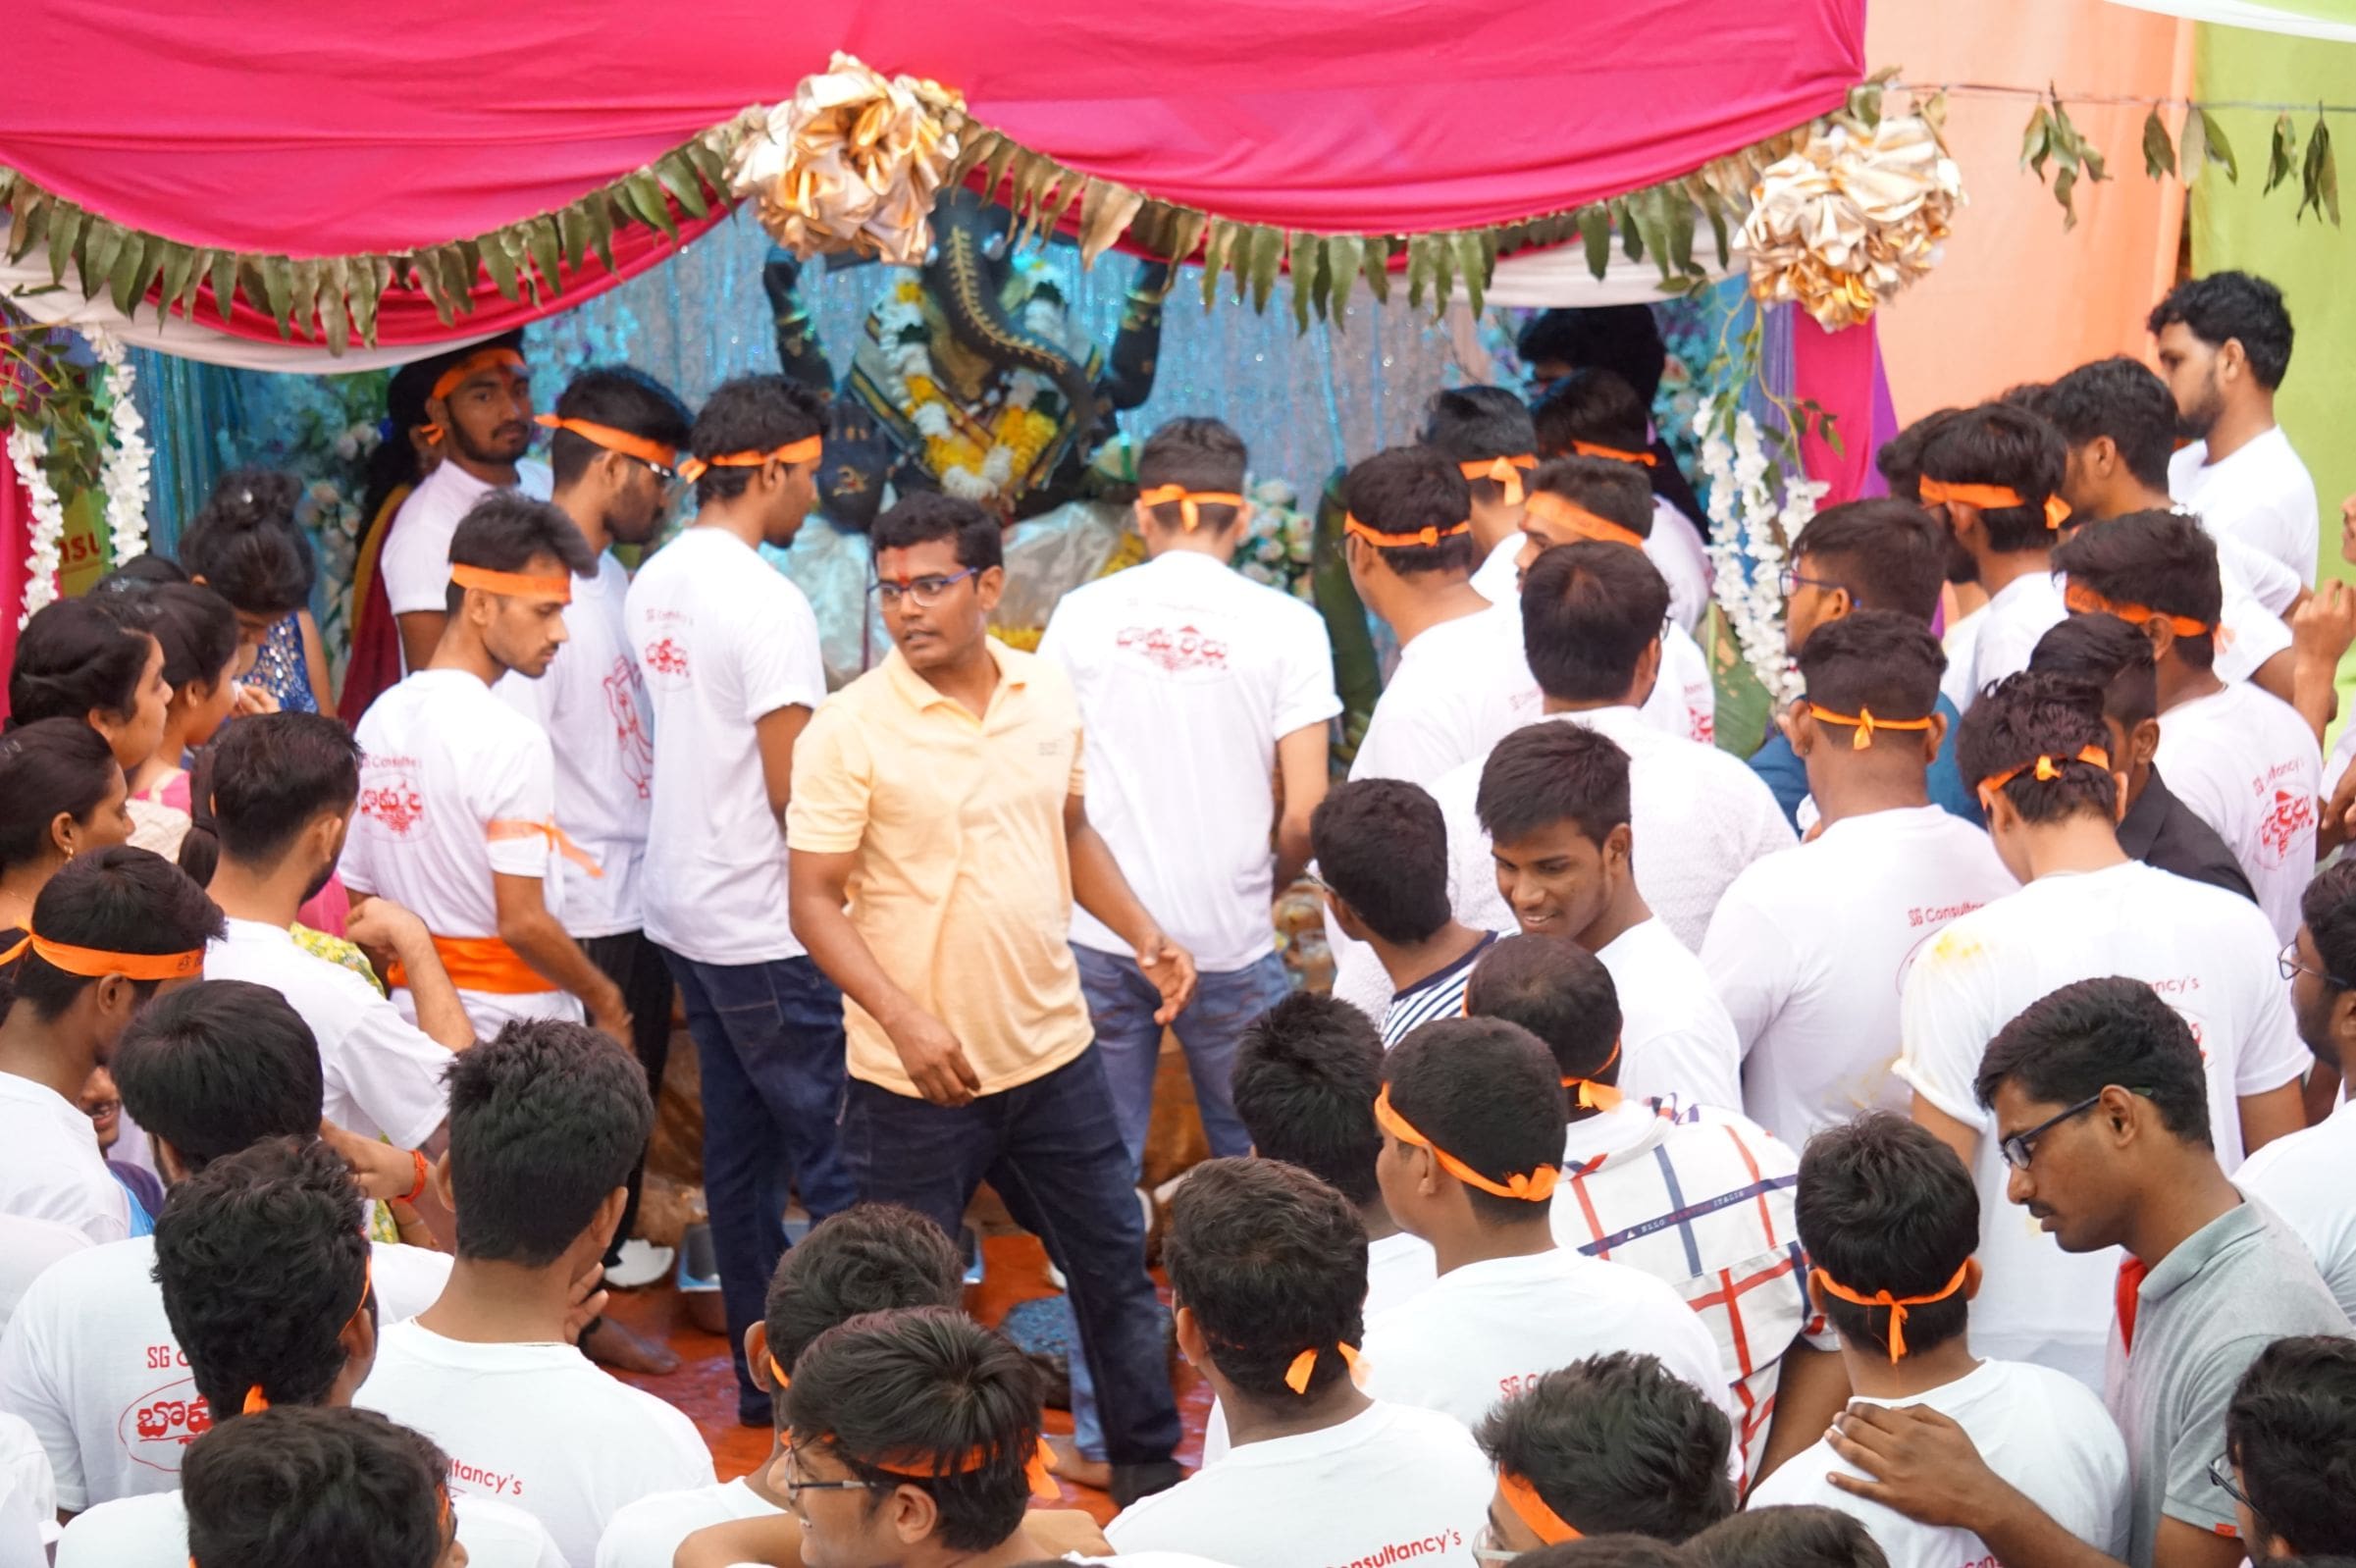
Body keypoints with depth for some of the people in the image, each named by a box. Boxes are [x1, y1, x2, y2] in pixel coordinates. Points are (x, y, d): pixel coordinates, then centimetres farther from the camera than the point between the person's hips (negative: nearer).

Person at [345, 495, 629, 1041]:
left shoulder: (380, 718, 8)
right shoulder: (510, 739, -16)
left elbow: (360, 900, 12)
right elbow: (522, 923, -19)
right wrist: (605, 1000, -5)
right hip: (515, 1030, -8)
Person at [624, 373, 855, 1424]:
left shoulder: (654, 587, 8)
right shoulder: (767, 605, -19)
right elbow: (791, 788, -20)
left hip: (685, 913, 9)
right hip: (766, 930, -9)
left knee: (737, 1153, 14)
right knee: (838, 1161, -5)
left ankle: (762, 1377, 20)